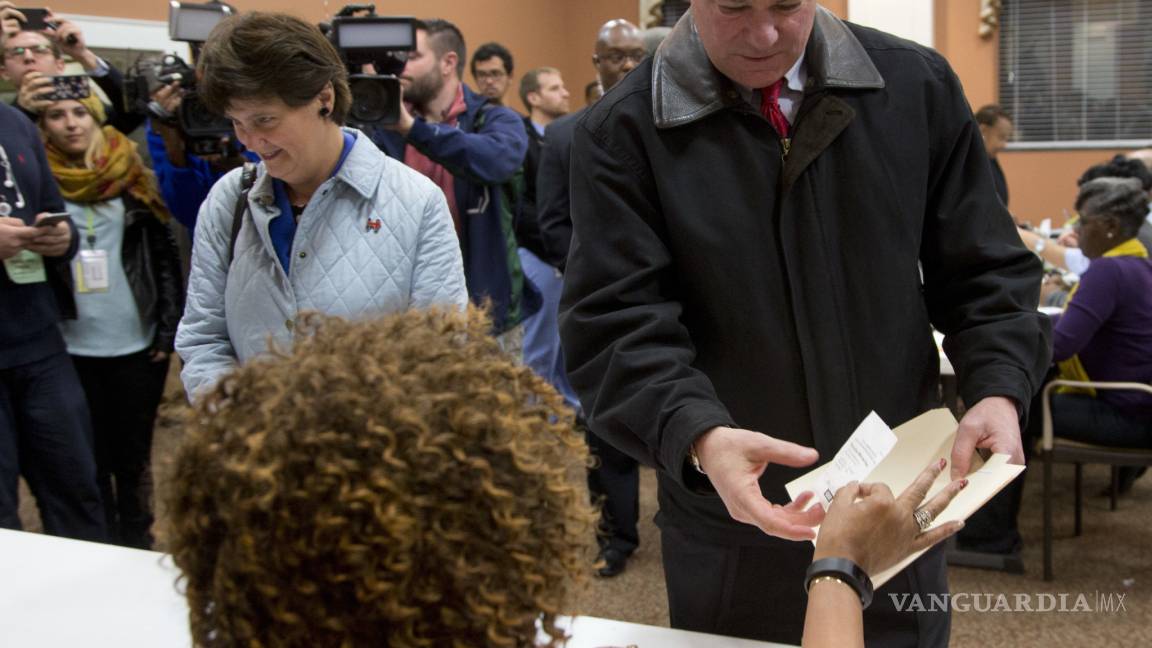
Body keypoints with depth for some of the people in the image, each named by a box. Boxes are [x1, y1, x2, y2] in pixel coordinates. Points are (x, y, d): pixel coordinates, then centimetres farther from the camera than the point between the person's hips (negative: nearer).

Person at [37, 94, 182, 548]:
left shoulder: (131, 177, 2)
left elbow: (165, 255, 3)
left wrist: (169, 328, -1)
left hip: (137, 344, 1)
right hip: (71, 349, -1)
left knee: (134, 455, 12)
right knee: (91, 459, 9)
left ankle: (138, 545, 27)